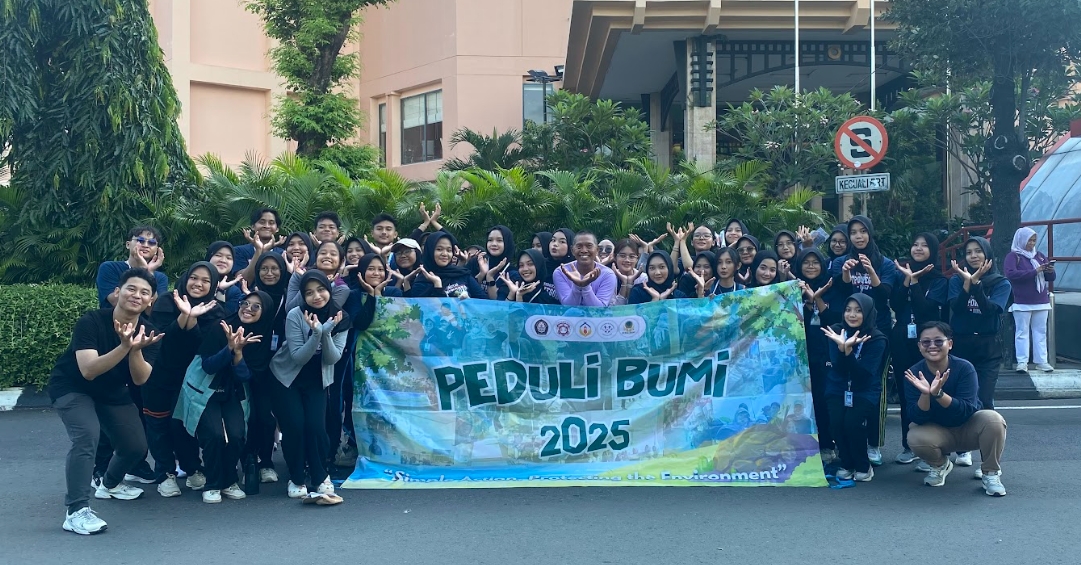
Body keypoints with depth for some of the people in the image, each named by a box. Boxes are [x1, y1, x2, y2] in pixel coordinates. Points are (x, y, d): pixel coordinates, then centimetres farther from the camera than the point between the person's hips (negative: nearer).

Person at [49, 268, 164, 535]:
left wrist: (136, 349, -41)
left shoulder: (149, 332, -14)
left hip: (112, 392, 5)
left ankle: (110, 484, 37)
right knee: (87, 435, -30)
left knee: (136, 446, 4)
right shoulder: (91, 321, -28)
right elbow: (89, 371, -37)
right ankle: (76, 511, -25)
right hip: (72, 387, -5)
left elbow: (140, 379, -23)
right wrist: (125, 347, -49)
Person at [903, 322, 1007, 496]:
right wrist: (925, 394, -39)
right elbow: (917, 419, -20)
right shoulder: (914, 373, -16)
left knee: (993, 419, -31)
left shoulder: (964, 368, -20)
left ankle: (990, 473, -5)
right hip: (938, 432, 1)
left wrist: (938, 393, -44)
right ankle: (940, 465, 6)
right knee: (915, 437, -30)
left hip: (969, 429, -1)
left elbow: (967, 411, -29)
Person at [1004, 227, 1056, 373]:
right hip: (1022, 303, -5)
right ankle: (1022, 362, -1)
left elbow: (1050, 278, 17)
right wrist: (1034, 271, -23)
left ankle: (1042, 361, 10)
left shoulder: (1040, 256, 13)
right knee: (1022, 332, -2)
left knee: (1040, 331, 6)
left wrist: (1050, 271, -8)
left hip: (1041, 302, 5)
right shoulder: (1012, 256, -3)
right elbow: (1011, 274, -20)